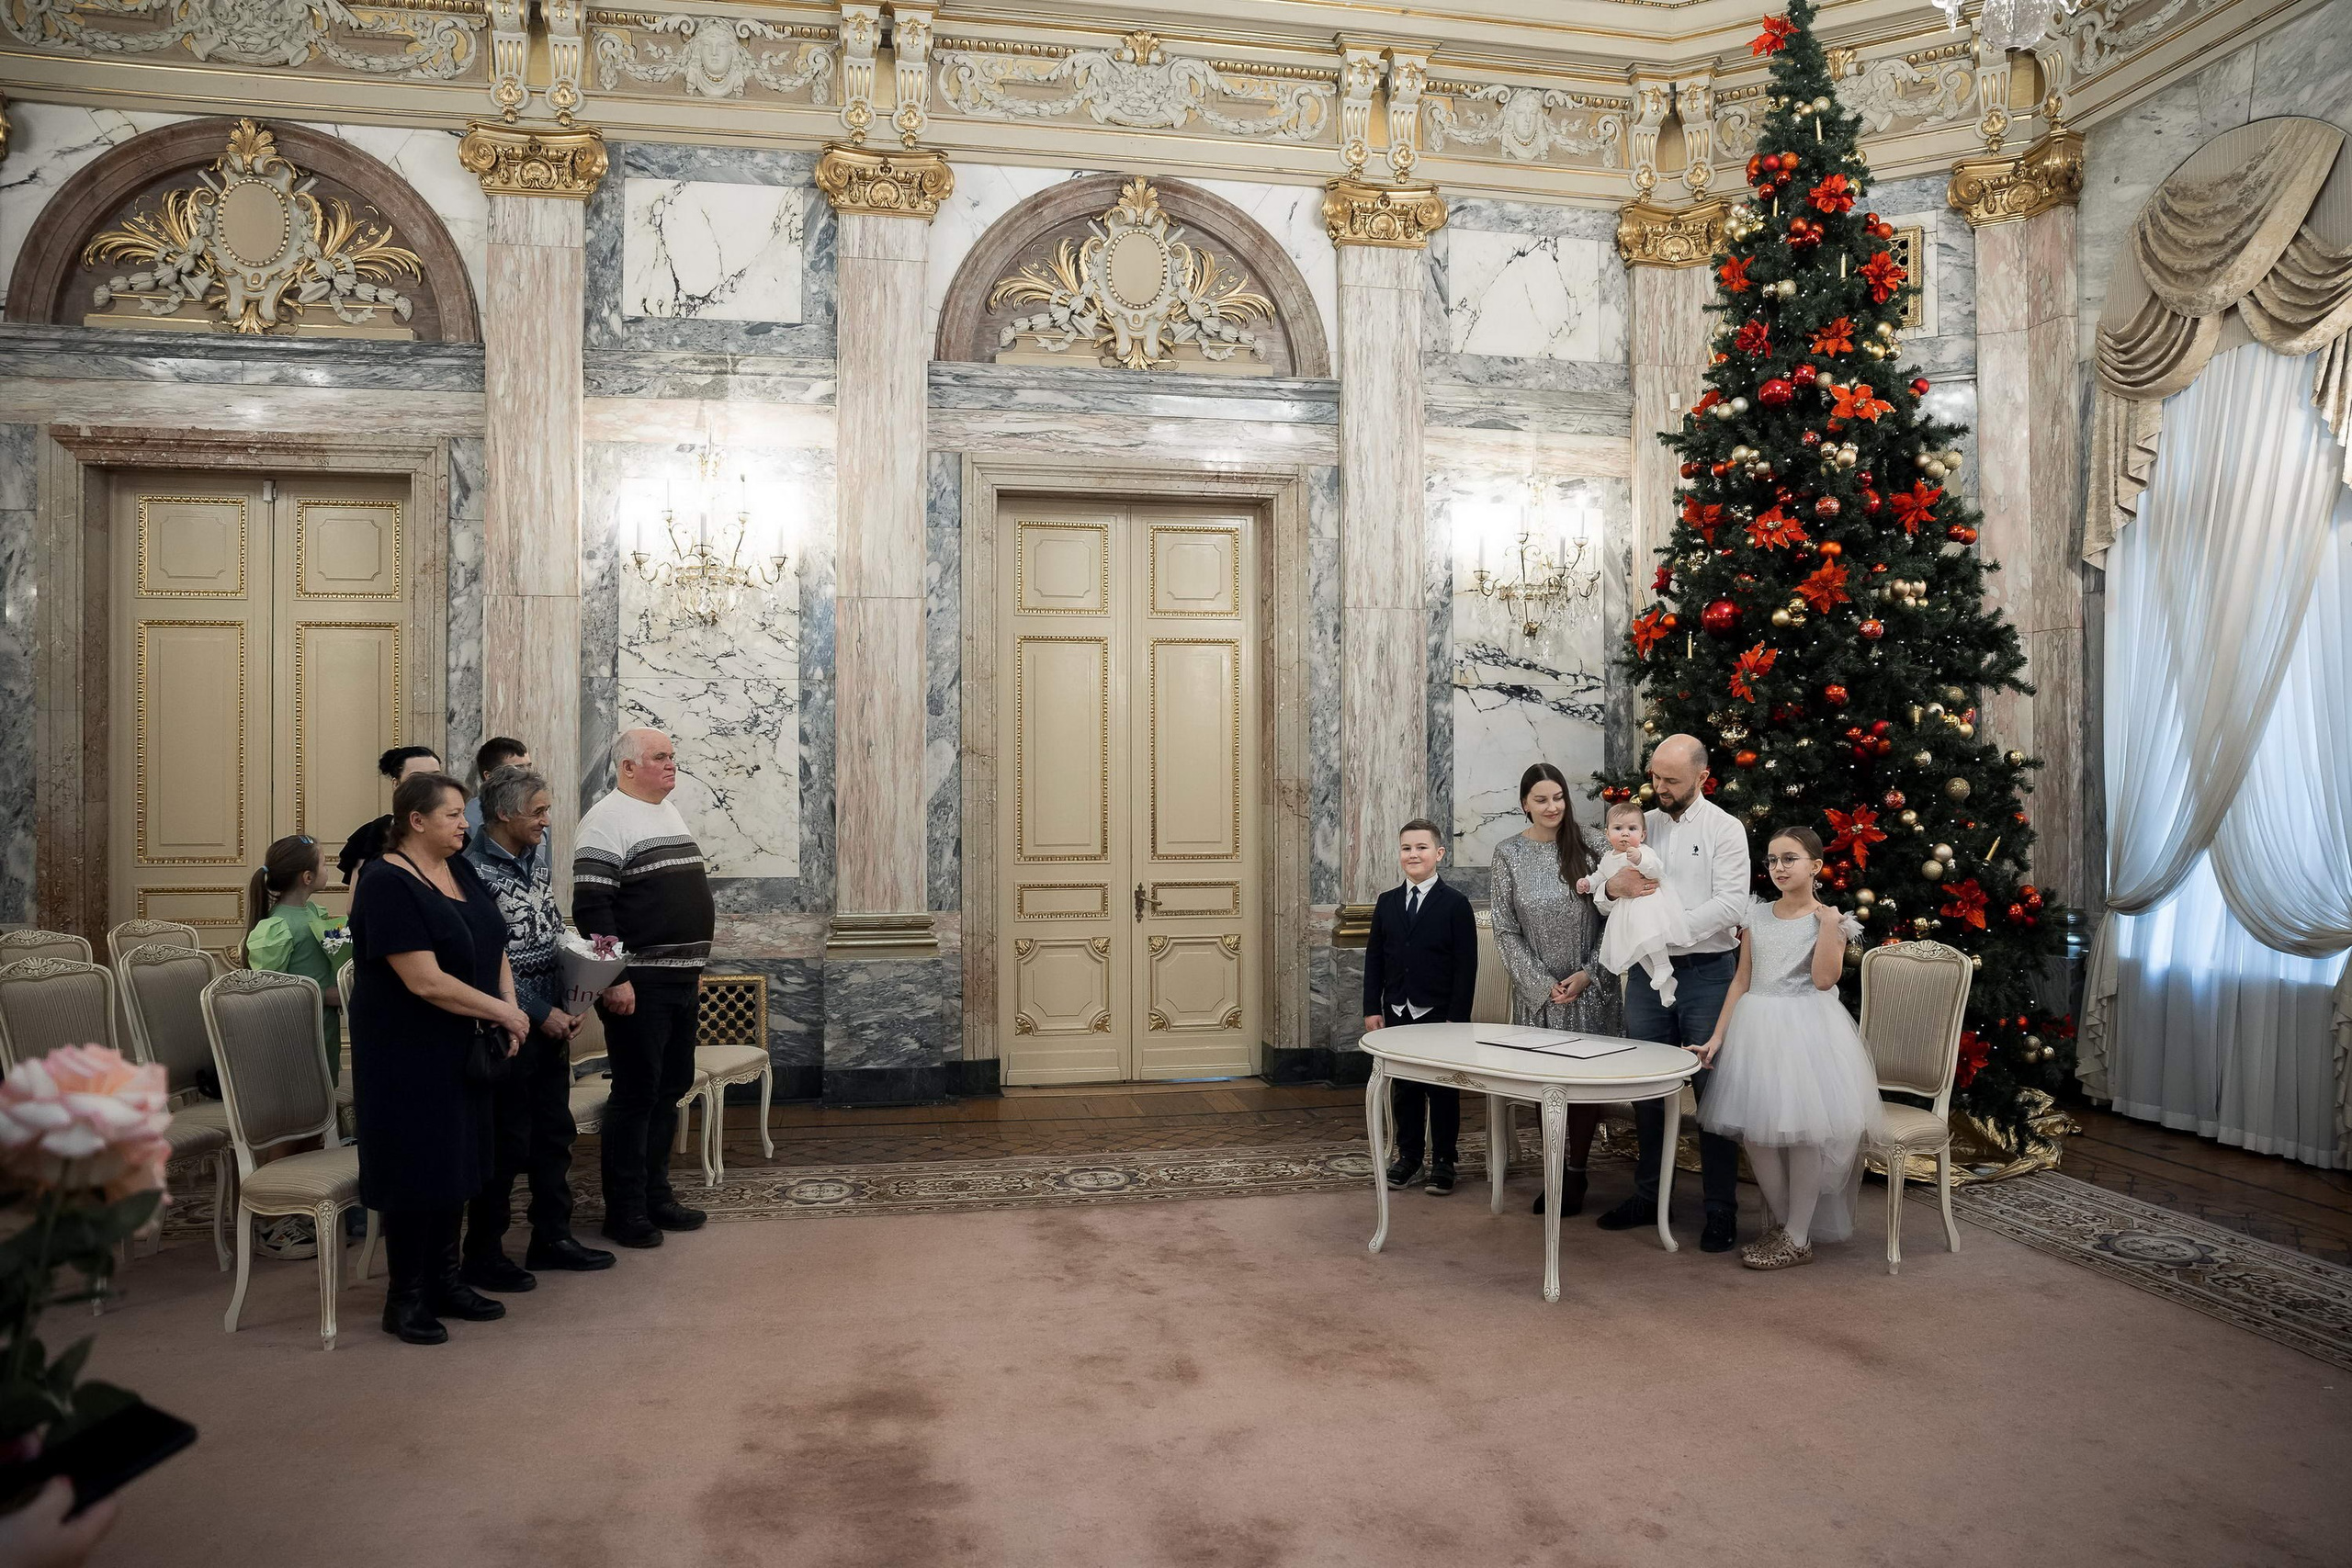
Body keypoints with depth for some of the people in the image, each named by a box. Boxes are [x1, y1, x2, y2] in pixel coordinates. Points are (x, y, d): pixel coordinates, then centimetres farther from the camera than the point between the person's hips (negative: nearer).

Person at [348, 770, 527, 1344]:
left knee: (456, 1161, 14)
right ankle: (405, 1297, 15)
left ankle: (444, 1280, 26)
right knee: (415, 1166, 1)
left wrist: (510, 1005, -4)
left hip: (461, 1049, 8)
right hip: (408, 1053, -8)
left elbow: (494, 947, 13)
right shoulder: (387, 884, -18)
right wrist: (502, 1012, -17)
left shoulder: (461, 872, 7)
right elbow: (425, 980, -24)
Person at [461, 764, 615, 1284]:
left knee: (554, 1132, 15)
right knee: (507, 1142, 1)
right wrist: (541, 1014, -16)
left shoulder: (539, 849, 8)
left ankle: (551, 1238, 28)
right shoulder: (473, 870, -17)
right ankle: (482, 1256, 16)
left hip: (552, 1017, 8)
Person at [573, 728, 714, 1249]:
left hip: (680, 982, 9)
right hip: (637, 985, -9)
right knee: (636, 1094, -2)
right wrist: (613, 980, -22)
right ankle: (625, 1211, 8)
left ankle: (656, 1195, 24)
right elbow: (591, 907, -18)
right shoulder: (607, 820, -11)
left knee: (670, 1090, 13)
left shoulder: (670, 814, 17)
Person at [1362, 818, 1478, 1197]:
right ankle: (1408, 1155, 24)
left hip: (1440, 1014, -4)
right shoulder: (1387, 902, 7)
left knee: (1442, 1091, 5)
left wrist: (1457, 1017, -13)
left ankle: (1443, 1162, 15)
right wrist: (1372, 1008, 2)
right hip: (1397, 1013, 4)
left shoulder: (1455, 904, -6)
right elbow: (1374, 958, 9)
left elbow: (1465, 965, -8)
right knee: (1403, 1089, 11)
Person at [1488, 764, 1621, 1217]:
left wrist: (1587, 974, -9)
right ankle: (1554, 1173, 17)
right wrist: (1543, 985, -9)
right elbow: (1505, 932, -3)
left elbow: (1608, 917, 1)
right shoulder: (1509, 853, -3)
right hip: (1537, 989, 0)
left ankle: (1577, 1173, 16)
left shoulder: (1587, 847, 0)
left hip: (1589, 988, 0)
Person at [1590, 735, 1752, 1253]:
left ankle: (1721, 1209, 9)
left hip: (1706, 973, -5)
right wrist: (1613, 887, -12)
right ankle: (1648, 1196, 23)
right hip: (1648, 973, 5)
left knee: (1712, 1090, 0)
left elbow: (1731, 904, -13)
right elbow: (1602, 899, 11)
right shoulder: (1642, 825, 11)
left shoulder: (1723, 829, -3)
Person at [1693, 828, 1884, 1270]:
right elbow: (1742, 980, 9)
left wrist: (1829, 924, -18)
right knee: (1755, 1131, 4)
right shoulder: (1757, 915, 8)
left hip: (1806, 1031, -4)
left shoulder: (1829, 919, -2)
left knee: (1802, 1131, -4)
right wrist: (1718, 1035, 5)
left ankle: (1798, 1239, 8)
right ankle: (1783, 1222, 22)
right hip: (1756, 1029, 4)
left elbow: (1824, 979, -16)